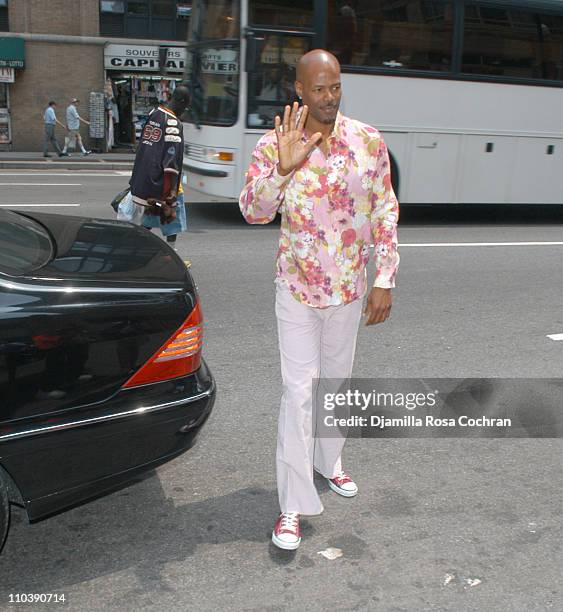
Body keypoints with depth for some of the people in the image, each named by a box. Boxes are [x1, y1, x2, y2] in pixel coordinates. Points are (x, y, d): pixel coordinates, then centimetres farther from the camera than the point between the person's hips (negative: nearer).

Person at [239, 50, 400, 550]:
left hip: (349, 286, 3)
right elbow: (254, 212, -18)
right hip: (297, 286, -2)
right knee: (299, 390, -5)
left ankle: (329, 462, 42)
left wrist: (385, 281, -4)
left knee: (337, 378, 18)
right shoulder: (274, 144, -9)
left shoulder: (368, 141, -4)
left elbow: (385, 213, 0)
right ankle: (294, 505, 5)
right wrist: (283, 168, -34)